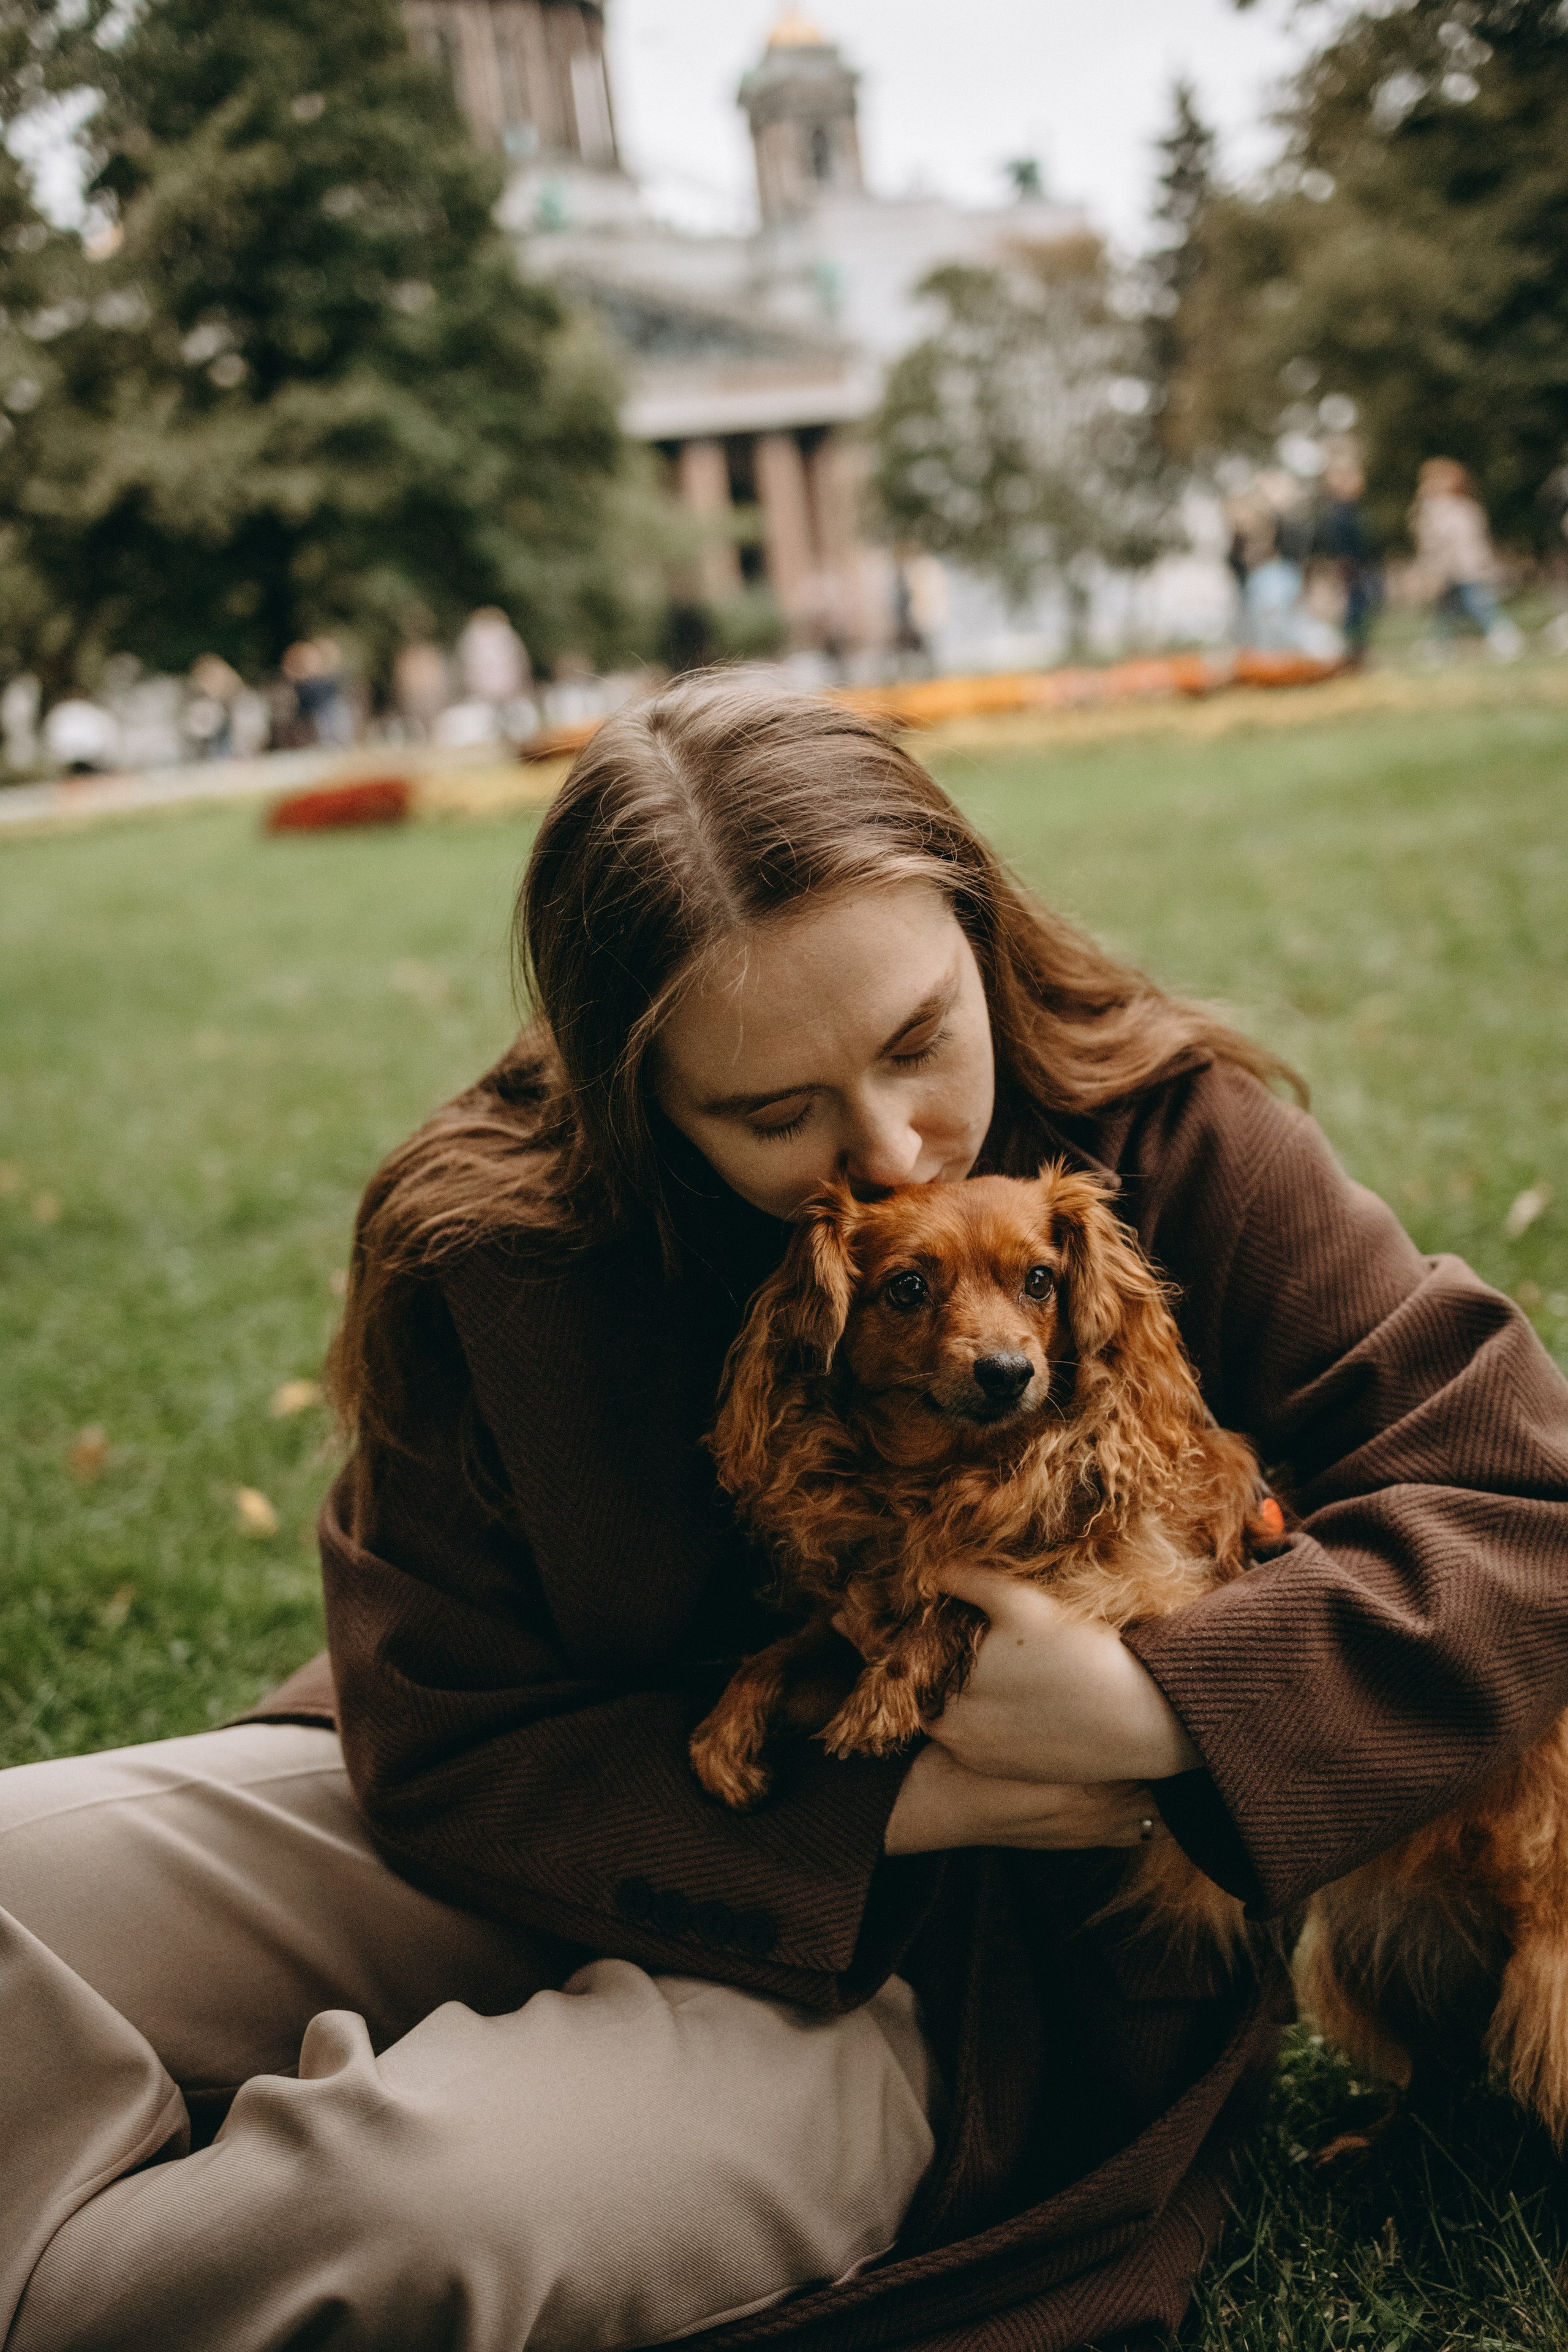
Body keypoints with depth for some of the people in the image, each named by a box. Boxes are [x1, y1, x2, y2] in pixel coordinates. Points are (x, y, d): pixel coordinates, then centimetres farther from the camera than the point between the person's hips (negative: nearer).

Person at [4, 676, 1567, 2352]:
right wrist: (883, 1808, -21)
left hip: (977, 1964, -2)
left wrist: (1154, 1707, -28)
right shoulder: (485, 1243, -14)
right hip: (601, 1861, 3)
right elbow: (445, 1737, -11)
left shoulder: (1169, 1142, -15)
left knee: (419, 2214, -30)